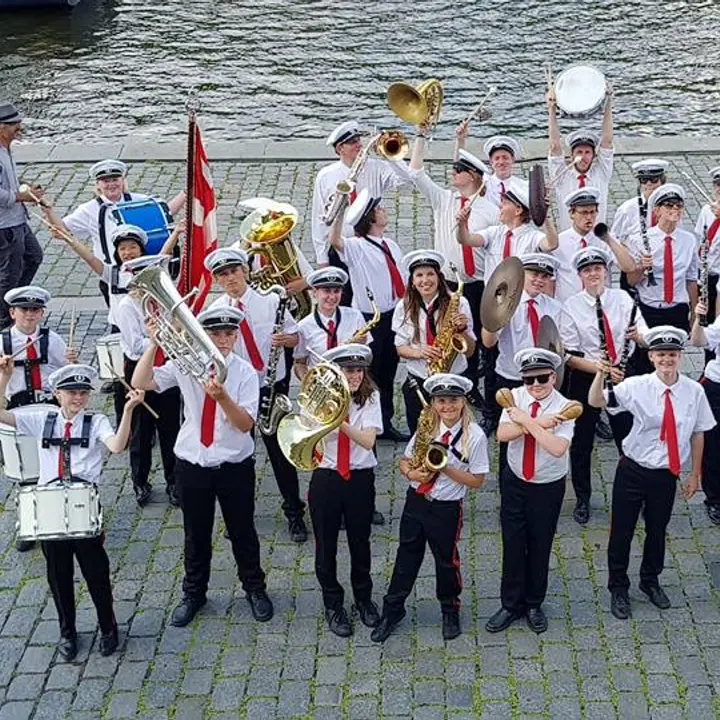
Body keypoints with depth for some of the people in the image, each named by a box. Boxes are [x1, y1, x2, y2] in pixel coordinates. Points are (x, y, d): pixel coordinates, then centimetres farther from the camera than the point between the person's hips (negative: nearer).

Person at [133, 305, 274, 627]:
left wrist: (222, 397, -35)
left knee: (242, 531, 14)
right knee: (195, 534, 16)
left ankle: (254, 588, 37)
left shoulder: (245, 372, -10)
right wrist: (154, 343, -23)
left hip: (235, 467, -1)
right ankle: (193, 594, 35)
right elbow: (140, 383, -15)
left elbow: (246, 424, -19)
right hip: (192, 465, 1)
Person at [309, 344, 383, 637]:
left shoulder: (370, 398, -4)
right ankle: (333, 604, 27)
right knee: (325, 545, 8)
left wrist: (340, 421, -31)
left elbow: (368, 440, -18)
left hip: (360, 479, 0)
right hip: (325, 478, 0)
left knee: (360, 541, 14)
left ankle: (363, 597, 36)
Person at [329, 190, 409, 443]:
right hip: (369, 319, -7)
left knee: (388, 371, 15)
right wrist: (342, 210, -41)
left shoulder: (391, 245, 11)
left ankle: (386, 424, 26)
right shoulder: (357, 247, -11)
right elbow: (335, 241, -33)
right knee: (369, 373, 1)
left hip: (393, 315, 7)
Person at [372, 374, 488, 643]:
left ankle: (450, 611, 38)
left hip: (446, 509, -3)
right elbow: (404, 460, 6)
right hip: (415, 500, 3)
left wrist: (446, 468, -22)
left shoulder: (475, 435, -14)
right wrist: (411, 473, -16)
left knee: (446, 560, 15)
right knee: (406, 557, 14)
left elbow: (477, 480, -10)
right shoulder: (427, 427, -2)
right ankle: (392, 610, 29)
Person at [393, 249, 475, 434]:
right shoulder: (404, 307, -2)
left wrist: (462, 329, -23)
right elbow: (400, 348, 3)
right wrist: (420, 353, -17)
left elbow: (469, 351, -4)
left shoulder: (458, 303, -7)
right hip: (417, 384, 1)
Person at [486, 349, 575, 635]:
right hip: (514, 481, 2)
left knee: (540, 547, 11)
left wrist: (527, 421, -29)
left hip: (548, 486, -2)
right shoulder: (516, 397, -8)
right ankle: (511, 604, 24)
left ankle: (534, 605, 31)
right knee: (512, 544, 8)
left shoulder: (564, 408, -18)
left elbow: (557, 448, -32)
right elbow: (502, 434, -20)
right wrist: (539, 423, -27)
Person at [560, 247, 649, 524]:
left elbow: (647, 338, -6)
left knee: (628, 438, 8)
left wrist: (637, 335, -30)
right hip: (585, 379, -1)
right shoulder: (571, 306, -7)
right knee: (582, 442, 9)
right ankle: (582, 499, 28)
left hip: (621, 375, 1)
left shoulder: (622, 298, -1)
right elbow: (570, 356, -11)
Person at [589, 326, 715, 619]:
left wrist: (695, 474, 7)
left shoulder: (694, 391, -10)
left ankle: (650, 581, 47)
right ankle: (618, 588, 33)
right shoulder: (636, 387, -15)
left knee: (657, 529, 20)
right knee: (621, 531, 9)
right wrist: (600, 374, -43)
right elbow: (596, 402, -23)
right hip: (632, 471, -2)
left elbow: (698, 433, 0)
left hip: (666, 475, 2)